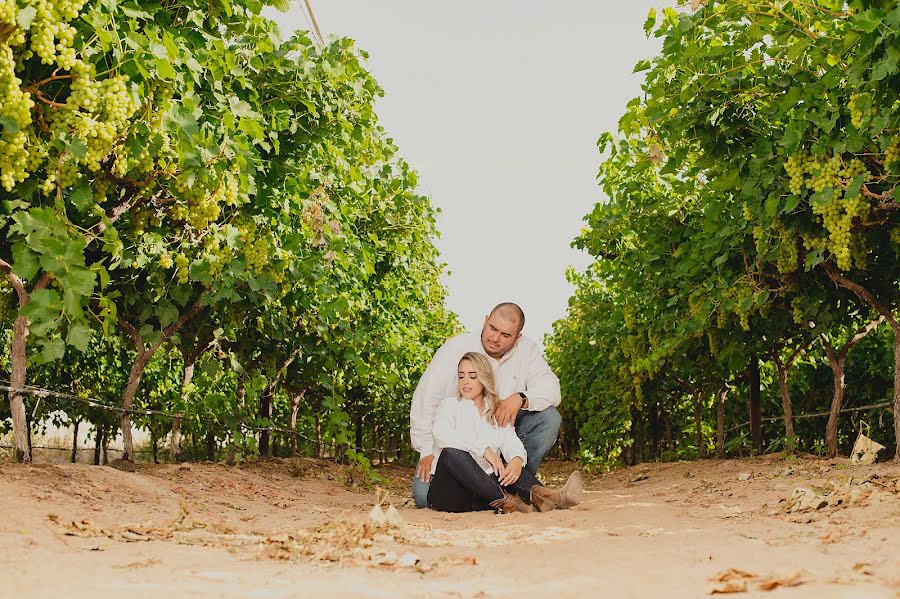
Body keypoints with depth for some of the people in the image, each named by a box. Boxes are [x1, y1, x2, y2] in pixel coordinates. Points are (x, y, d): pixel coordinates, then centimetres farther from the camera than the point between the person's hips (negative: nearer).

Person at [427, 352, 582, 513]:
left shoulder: (497, 414, 20)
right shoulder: (450, 405, 8)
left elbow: (510, 441, 0)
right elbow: (440, 434, -15)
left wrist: (517, 459, -26)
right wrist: (484, 449, -25)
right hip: (448, 492, -4)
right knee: (452, 453, -32)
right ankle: (504, 501, -45)